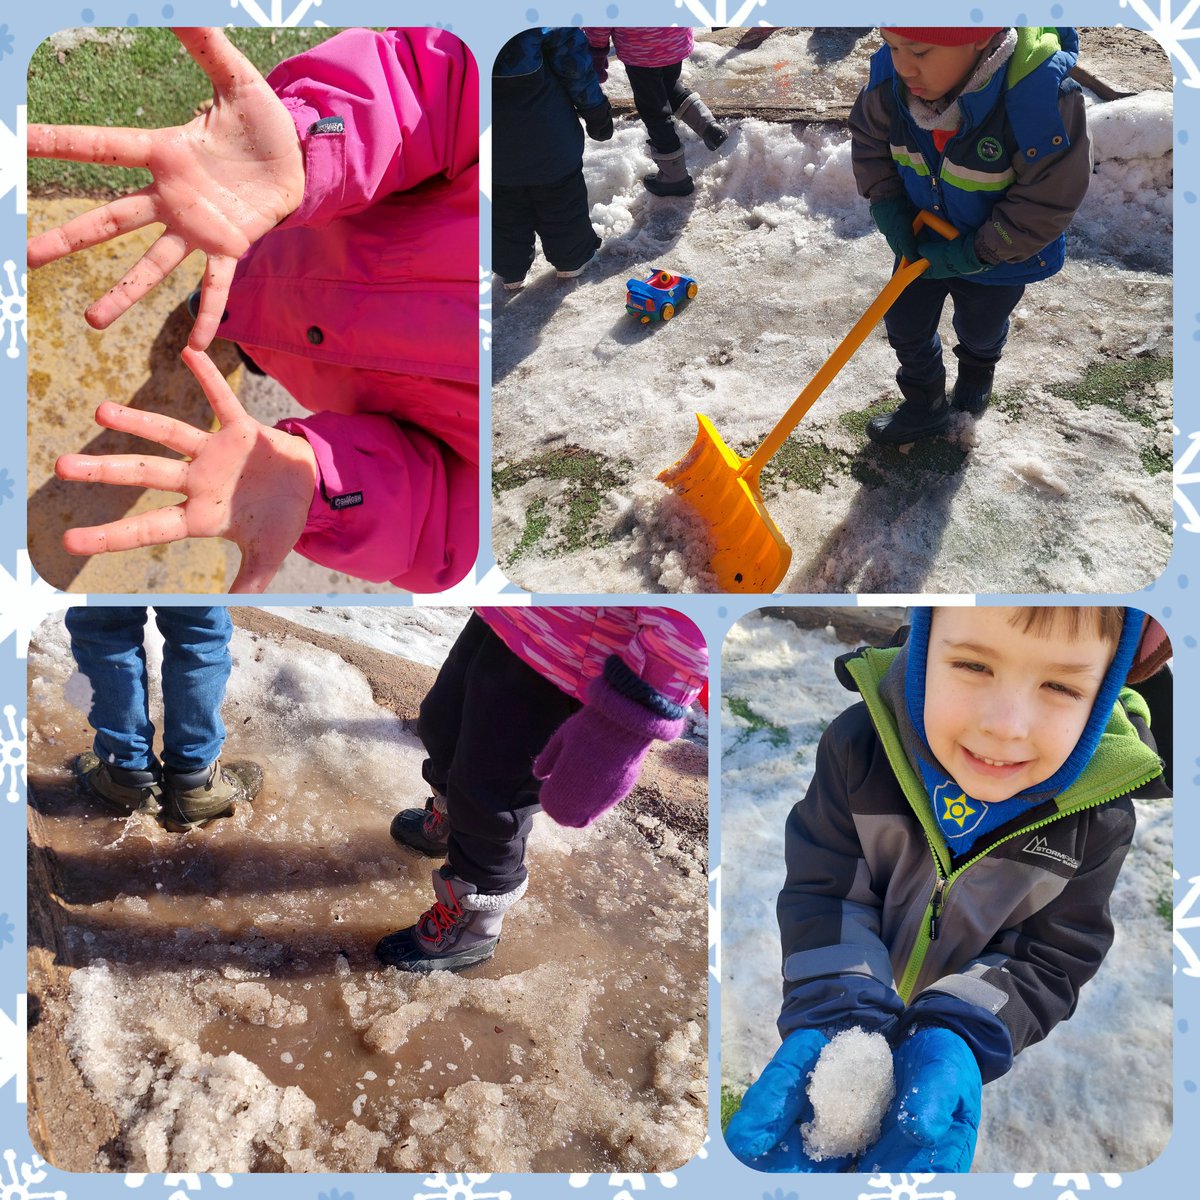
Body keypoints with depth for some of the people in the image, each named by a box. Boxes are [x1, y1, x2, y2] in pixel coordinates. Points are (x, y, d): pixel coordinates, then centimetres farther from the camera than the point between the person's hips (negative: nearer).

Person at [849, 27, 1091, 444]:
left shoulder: (1042, 96, -41)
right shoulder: (892, 76, -27)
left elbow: (1050, 201, -30)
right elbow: (867, 135, -5)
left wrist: (978, 253, -28)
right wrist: (887, 205, -15)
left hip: (1002, 251, -2)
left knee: (979, 329, 26)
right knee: (905, 324, 16)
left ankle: (978, 369, 61)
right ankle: (925, 406, 43)